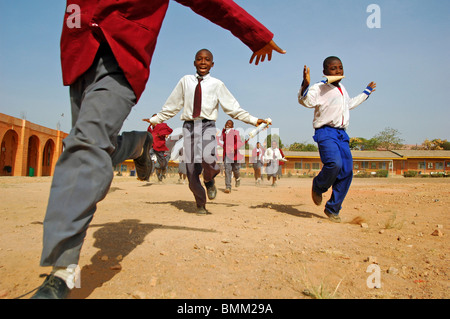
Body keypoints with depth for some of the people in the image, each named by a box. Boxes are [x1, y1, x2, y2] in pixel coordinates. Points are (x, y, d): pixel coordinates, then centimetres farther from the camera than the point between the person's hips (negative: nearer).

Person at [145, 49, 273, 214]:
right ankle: (201, 204, 23)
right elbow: (172, 106, 21)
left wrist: (254, 120, 5)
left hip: (207, 126, -2)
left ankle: (209, 181, 9)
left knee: (208, 160, -29)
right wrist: (155, 119, 22)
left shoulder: (217, 84, 9)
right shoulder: (185, 81, 13)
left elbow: (233, 107, 10)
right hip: (189, 126, 2)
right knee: (191, 169, 1)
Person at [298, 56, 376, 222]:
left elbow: (349, 104, 41)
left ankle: (332, 209, 15)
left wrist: (366, 92, 51)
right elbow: (305, 101, -21)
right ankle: (317, 186, 3)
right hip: (325, 132, -7)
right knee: (334, 164, -30)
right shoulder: (319, 88, -3)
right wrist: (306, 84, -37)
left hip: (341, 134, 8)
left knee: (347, 172, 1)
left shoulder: (342, 88, 22)